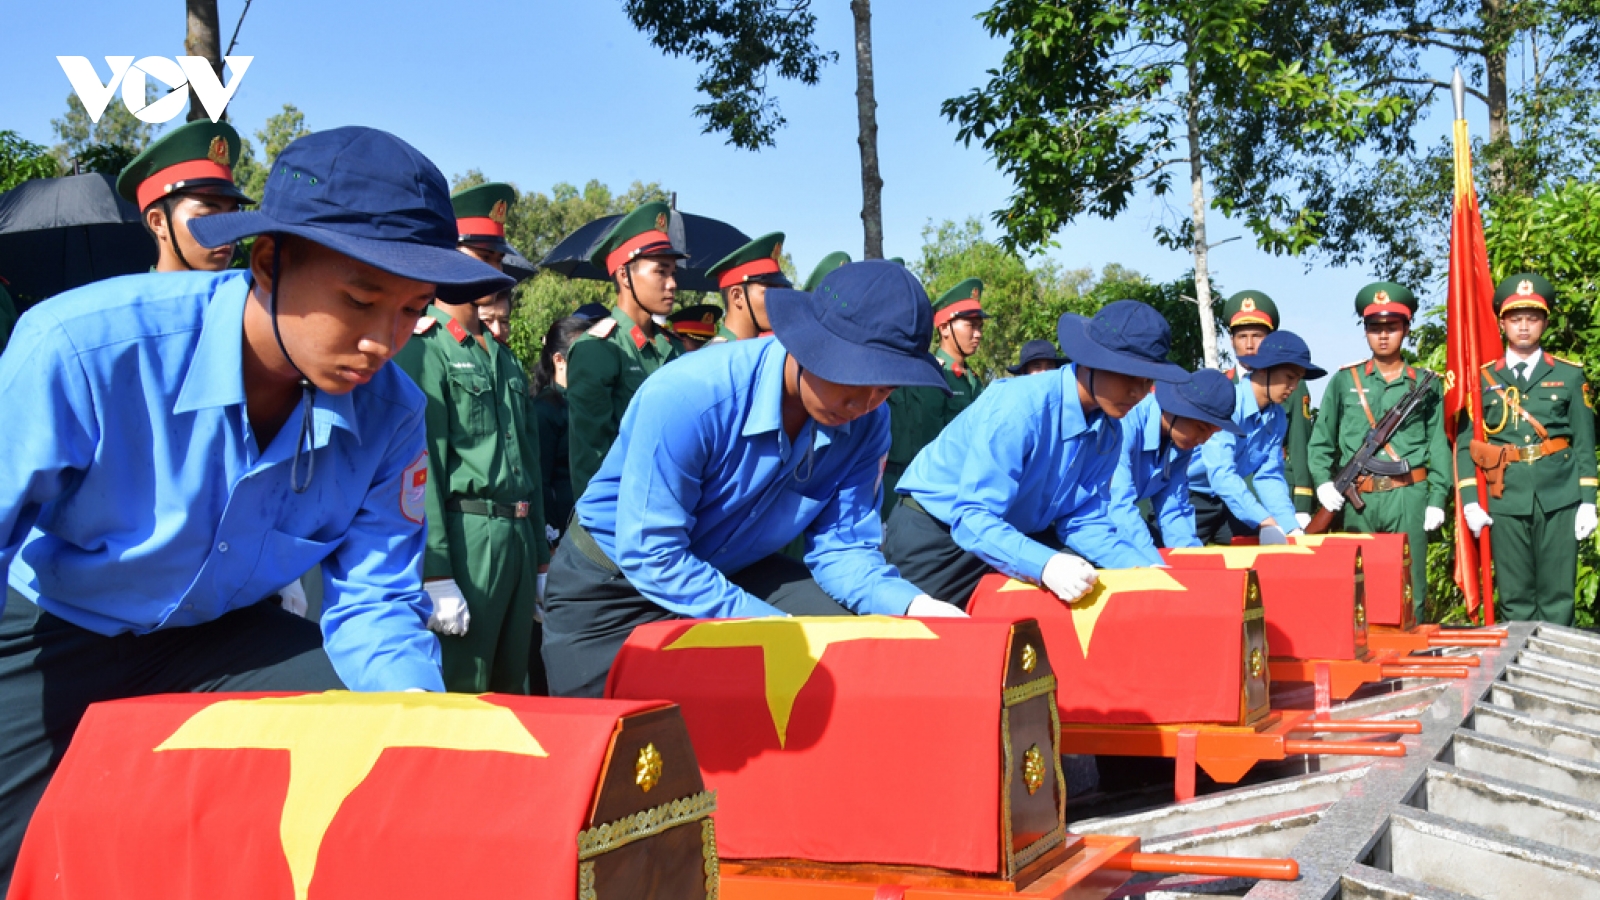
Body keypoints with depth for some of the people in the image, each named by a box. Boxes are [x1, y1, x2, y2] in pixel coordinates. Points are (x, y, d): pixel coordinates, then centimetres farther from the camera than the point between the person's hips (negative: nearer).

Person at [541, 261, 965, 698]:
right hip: (615, 582, -4)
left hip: (735, 571, 4)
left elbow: (840, 546, -9)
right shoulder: (687, 395, -33)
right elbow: (650, 555, -31)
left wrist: (911, 605, -29)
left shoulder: (866, 423, -16)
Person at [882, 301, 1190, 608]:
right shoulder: (1019, 407, -30)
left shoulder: (1108, 433, -8)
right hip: (934, 534, -6)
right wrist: (1045, 565, -50)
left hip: (1019, 532, 6)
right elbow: (973, 519, -35)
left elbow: (1081, 520, -2)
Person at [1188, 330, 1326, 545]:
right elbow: (1221, 474, -33)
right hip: (1187, 499, -7)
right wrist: (1264, 521, -38)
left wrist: (1291, 527, -13)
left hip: (1225, 503, 7)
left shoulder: (1277, 417, -1)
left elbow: (1269, 477, 1)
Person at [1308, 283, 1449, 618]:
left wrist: (1437, 499, 0)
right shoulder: (1344, 381, 11)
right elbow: (1320, 441, 11)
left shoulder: (1425, 385, 11)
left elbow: (1439, 445, 8)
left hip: (1408, 498, -1)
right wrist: (1323, 481, -4)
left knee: (1409, 588, -2)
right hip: (1358, 501, 1)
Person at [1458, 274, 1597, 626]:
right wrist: (1469, 500, -4)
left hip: (1559, 499, 0)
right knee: (1515, 598, 4)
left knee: (1558, 596, 0)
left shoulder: (1569, 376, 9)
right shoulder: (1483, 379, 8)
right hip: (1506, 500, 0)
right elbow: (1465, 444, 5)